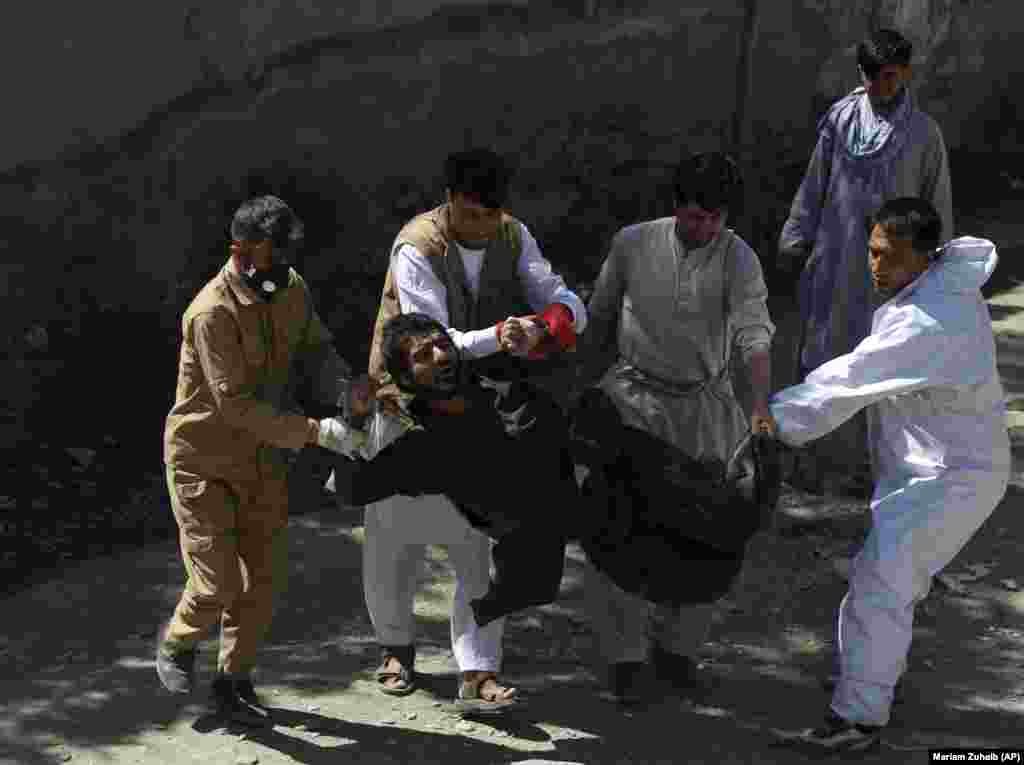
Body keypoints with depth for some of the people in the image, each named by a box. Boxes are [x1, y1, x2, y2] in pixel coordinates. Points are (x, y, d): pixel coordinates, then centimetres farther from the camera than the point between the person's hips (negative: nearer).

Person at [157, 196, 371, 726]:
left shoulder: (291, 289, -3)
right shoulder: (212, 313, -26)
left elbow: (315, 348, 6)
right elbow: (236, 403, -28)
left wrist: (344, 389, -15)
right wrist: (314, 432, -30)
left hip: (264, 461, 7)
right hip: (204, 463, -6)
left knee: (263, 579, 9)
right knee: (217, 586, -8)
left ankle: (233, 679, 27)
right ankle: (177, 643, 24)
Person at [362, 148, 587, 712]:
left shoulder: (513, 237, -5)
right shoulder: (417, 250, -23)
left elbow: (563, 299, -9)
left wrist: (561, 315, -34)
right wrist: (496, 338, -46)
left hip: (477, 409, 3)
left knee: (478, 544, -3)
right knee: (394, 538, 10)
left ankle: (478, 674, 1)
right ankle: (395, 645, 35)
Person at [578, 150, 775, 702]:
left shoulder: (738, 260, -9)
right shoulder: (633, 242, -5)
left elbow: (754, 333, -24)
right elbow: (600, 315, 9)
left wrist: (760, 405, -40)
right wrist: (586, 386, 16)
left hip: (703, 406, 0)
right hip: (633, 397, 0)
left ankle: (675, 646, 22)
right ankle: (624, 655, 5)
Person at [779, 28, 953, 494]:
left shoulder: (923, 133, -3)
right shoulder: (841, 118, 0)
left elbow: (937, 203, 3)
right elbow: (814, 184, 6)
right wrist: (794, 241, 4)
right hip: (834, 262, 2)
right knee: (822, 354, 6)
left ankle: (864, 463, 13)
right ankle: (815, 459, 18)